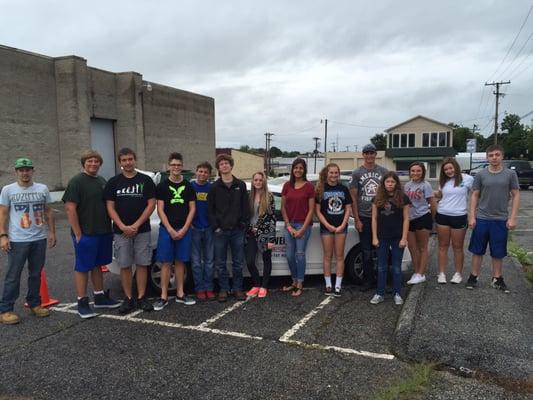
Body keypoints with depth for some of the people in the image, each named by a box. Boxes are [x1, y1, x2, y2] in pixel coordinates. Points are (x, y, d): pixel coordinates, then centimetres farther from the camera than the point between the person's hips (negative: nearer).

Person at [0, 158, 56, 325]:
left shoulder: (42, 189, 5)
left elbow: (48, 212, 11)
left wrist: (52, 232, 7)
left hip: (39, 239, 3)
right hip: (17, 241, -3)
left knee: (36, 274, 13)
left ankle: (34, 304, 25)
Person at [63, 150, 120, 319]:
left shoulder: (102, 181, 13)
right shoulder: (76, 181, -9)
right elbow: (70, 208, -14)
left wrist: (110, 228, 12)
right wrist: (78, 234, -17)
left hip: (103, 233, 7)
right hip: (85, 234, -7)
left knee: (97, 265, 16)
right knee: (82, 267, 2)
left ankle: (100, 297, 27)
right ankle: (82, 303, 10)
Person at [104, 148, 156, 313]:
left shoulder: (146, 180, 2)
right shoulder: (113, 182, 4)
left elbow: (151, 204, -3)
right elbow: (110, 207, 1)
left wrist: (136, 225, -11)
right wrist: (123, 226, -13)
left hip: (142, 230, 0)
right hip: (120, 231, 1)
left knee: (142, 264, 3)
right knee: (124, 266, 5)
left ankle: (141, 298, 14)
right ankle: (128, 299, 16)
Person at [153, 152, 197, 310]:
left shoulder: (188, 186, 8)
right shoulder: (162, 186, 1)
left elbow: (192, 209, 5)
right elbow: (160, 210, -3)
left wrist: (184, 229, -6)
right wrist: (170, 230, -12)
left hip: (184, 230, 2)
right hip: (167, 229, -2)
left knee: (180, 262, 9)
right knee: (166, 263, 0)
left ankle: (180, 294, 17)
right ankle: (164, 297, 6)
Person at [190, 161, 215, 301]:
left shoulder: (212, 188, 4)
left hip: (209, 228, 1)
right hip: (194, 228, -1)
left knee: (209, 260, 7)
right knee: (196, 261, 4)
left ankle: (208, 288, 15)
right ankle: (200, 289, 12)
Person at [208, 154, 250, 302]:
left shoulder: (240, 185, 6)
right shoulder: (214, 187, 3)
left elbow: (245, 207, 5)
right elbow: (210, 209, 1)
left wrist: (243, 224, -3)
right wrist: (215, 227, -7)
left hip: (237, 230, 1)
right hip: (220, 231, 0)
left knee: (238, 262, 8)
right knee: (220, 263, 6)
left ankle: (237, 288, 20)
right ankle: (224, 289, 19)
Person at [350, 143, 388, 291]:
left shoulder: (383, 171, 6)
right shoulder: (357, 173, 3)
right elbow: (353, 197, 1)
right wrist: (357, 219, -3)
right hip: (364, 218, 0)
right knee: (366, 252, 6)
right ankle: (369, 280, 17)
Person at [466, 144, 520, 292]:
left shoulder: (510, 174, -1)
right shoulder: (481, 174, 0)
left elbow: (516, 195, 1)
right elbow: (475, 196, 4)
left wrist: (512, 218, -5)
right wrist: (472, 216, -2)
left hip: (501, 220, 0)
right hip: (481, 219, 0)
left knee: (498, 253, 10)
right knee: (477, 251, 8)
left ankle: (497, 279, 24)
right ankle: (473, 277, 19)